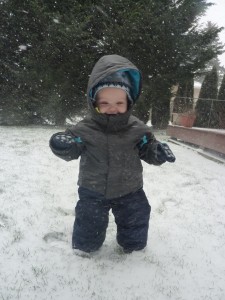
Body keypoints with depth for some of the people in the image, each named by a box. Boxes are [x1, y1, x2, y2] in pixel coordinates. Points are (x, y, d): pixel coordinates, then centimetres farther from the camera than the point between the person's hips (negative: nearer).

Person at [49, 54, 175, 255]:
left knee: (136, 222, 18)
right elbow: (73, 150, -10)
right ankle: (86, 246, 44)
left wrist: (158, 152, -27)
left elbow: (147, 151, -4)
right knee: (88, 225, 14)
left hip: (129, 191, 2)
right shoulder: (85, 129, -17)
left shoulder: (138, 129, -13)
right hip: (93, 191, -1)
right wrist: (64, 146, -33)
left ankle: (134, 245, 47)